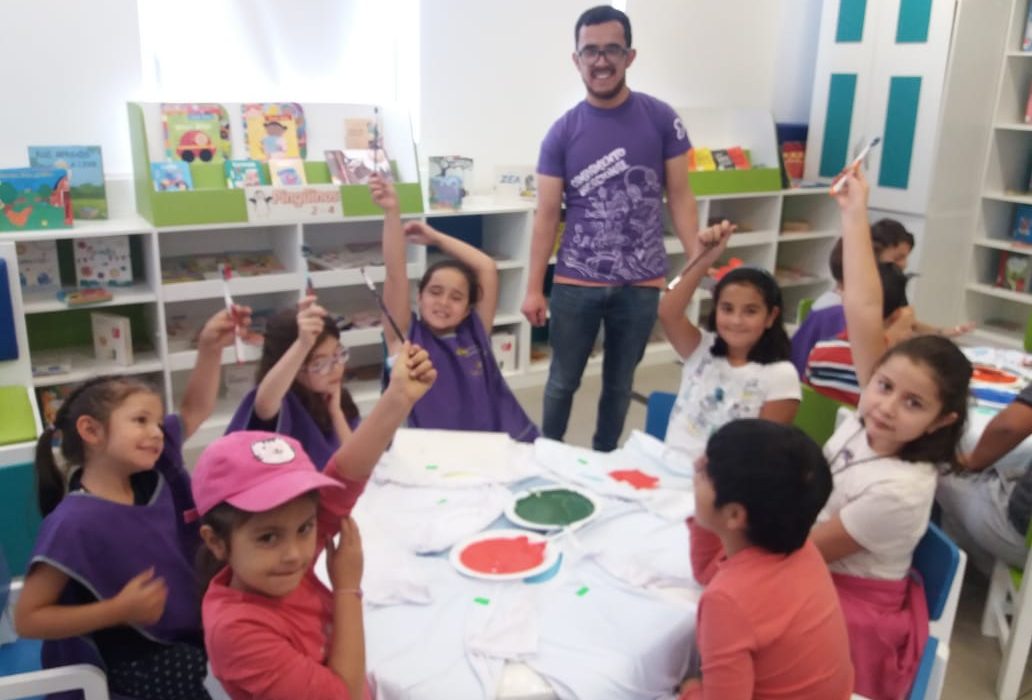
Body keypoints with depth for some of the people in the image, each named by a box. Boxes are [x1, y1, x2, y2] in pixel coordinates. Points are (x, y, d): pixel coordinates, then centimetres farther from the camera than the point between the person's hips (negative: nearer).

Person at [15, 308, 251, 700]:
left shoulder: (153, 472, -3)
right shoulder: (74, 523, -21)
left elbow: (195, 410, 6)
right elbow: (27, 619, -17)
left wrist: (211, 348, -8)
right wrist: (119, 610, -25)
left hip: (181, 630, 6)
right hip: (123, 657, -6)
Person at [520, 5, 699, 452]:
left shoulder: (661, 119, -2)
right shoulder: (563, 132, -2)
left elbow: (679, 196, 0)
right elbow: (547, 214, 0)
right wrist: (534, 288, -2)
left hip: (641, 284, 0)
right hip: (575, 283, 0)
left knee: (619, 383, 16)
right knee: (562, 381, 13)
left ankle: (604, 460, 36)